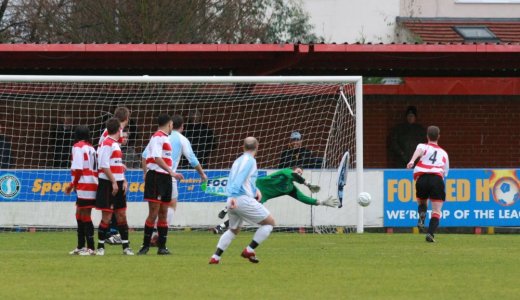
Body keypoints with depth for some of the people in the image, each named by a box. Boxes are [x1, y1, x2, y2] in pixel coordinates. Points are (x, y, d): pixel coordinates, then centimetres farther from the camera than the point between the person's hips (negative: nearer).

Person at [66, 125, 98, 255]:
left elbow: (77, 168, -14)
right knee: (79, 215, 16)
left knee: (85, 216, -7)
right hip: (92, 184, 9)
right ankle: (80, 247, 20)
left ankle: (90, 248, -10)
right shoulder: (91, 148, 19)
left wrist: (73, 184, -2)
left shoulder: (78, 147, -5)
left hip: (84, 186, -9)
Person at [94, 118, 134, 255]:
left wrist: (124, 181, 11)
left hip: (118, 184, 9)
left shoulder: (116, 144, 17)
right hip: (108, 184, -9)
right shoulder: (106, 144, -12)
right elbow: (104, 166, -18)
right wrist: (114, 182, -18)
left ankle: (126, 246, 13)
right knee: (107, 217, -6)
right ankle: (100, 247, 2)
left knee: (121, 215, 9)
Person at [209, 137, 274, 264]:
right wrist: (233, 196, -28)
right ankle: (249, 251, -2)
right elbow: (240, 178, -19)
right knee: (270, 222, 2)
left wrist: (255, 190, 17)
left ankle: (215, 257, 17)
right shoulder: (250, 160, -7)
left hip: (233, 201, 9)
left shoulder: (238, 161, 20)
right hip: (243, 199, -9)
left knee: (233, 230, 26)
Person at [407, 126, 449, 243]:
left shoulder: (423, 146, 20)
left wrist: (412, 161, -26)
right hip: (437, 178, 0)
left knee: (422, 202, 27)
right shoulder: (443, 153, 28)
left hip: (422, 177, 0)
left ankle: (422, 215, -6)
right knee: (436, 211, 1)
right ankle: (431, 233, -21)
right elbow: (445, 172, 29)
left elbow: (418, 151, -7)